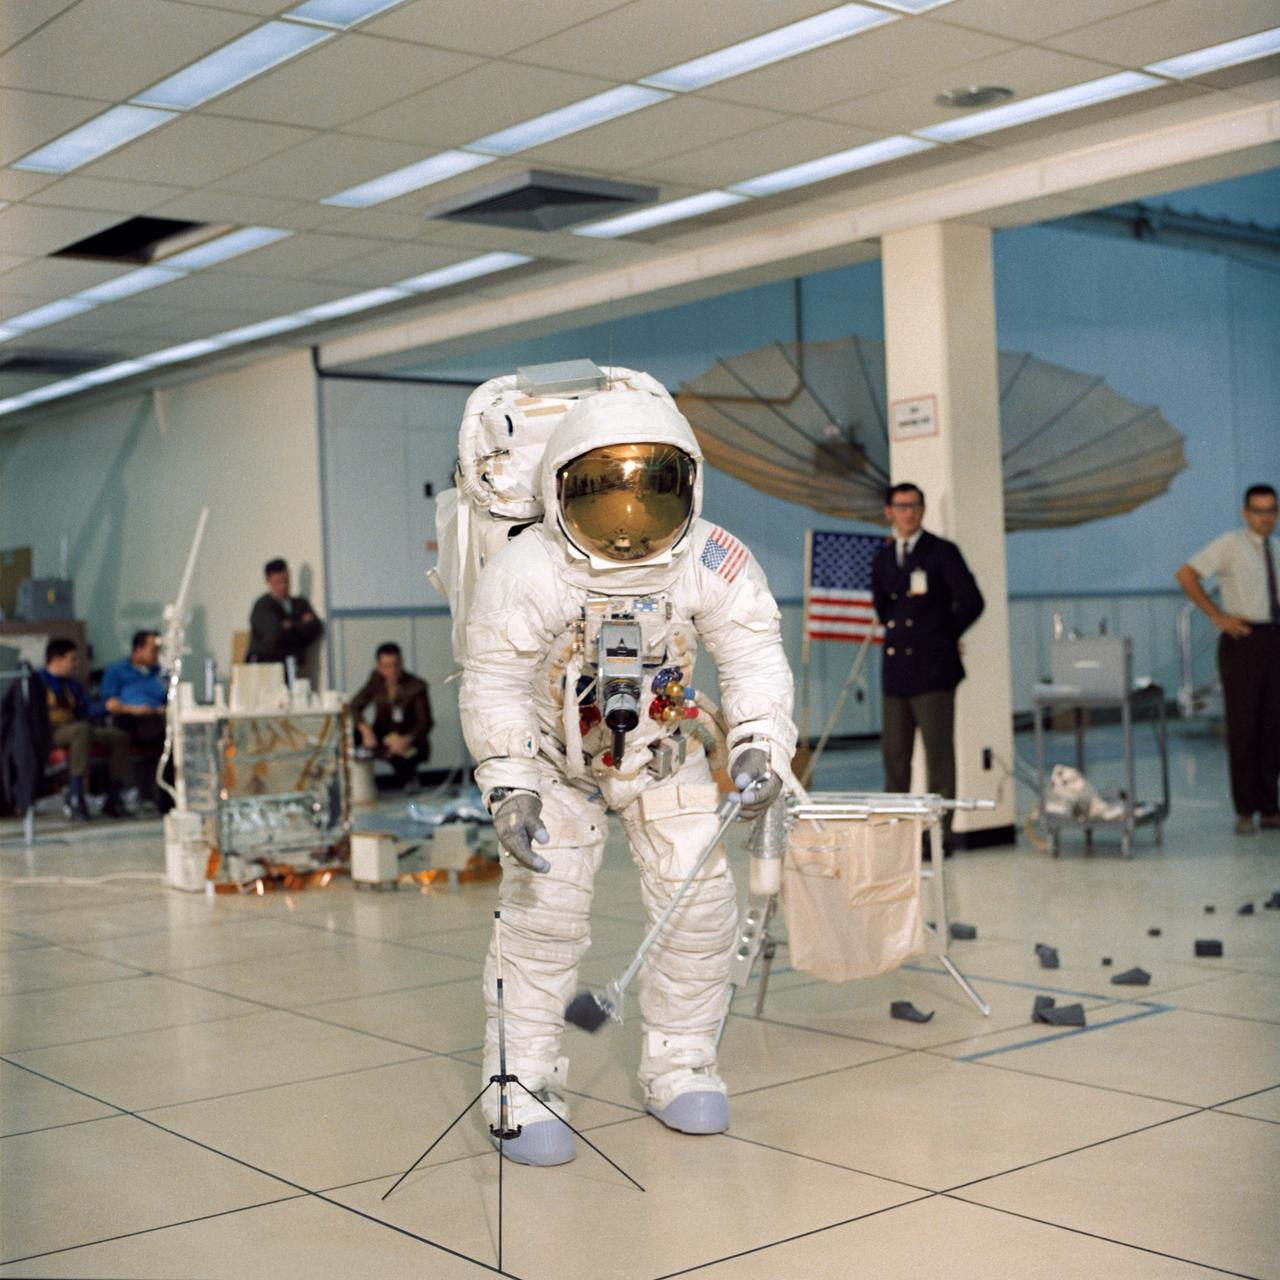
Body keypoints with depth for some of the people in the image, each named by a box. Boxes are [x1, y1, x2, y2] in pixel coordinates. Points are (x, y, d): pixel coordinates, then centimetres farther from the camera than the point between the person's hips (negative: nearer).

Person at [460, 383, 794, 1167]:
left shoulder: (714, 563, -22)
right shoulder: (529, 573, -28)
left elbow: (756, 660, -18)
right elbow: (495, 686, -23)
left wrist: (759, 748, -33)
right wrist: (511, 788, -31)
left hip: (665, 756, 3)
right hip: (556, 760, -2)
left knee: (700, 897, -3)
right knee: (544, 909, -10)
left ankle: (679, 1064, 17)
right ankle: (523, 1084, 6)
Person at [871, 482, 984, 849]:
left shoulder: (942, 552, -2)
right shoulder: (883, 558, 14)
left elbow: (971, 602, -6)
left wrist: (945, 637, 3)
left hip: (933, 670, -5)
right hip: (895, 670, 5)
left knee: (939, 757, -2)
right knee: (894, 756, 8)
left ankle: (940, 834, 3)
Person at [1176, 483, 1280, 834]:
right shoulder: (1229, 545, -6)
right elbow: (1186, 575, -15)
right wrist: (1217, 615, -13)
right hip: (1244, 639, -5)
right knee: (1243, 728, -3)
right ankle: (1245, 811, 5)